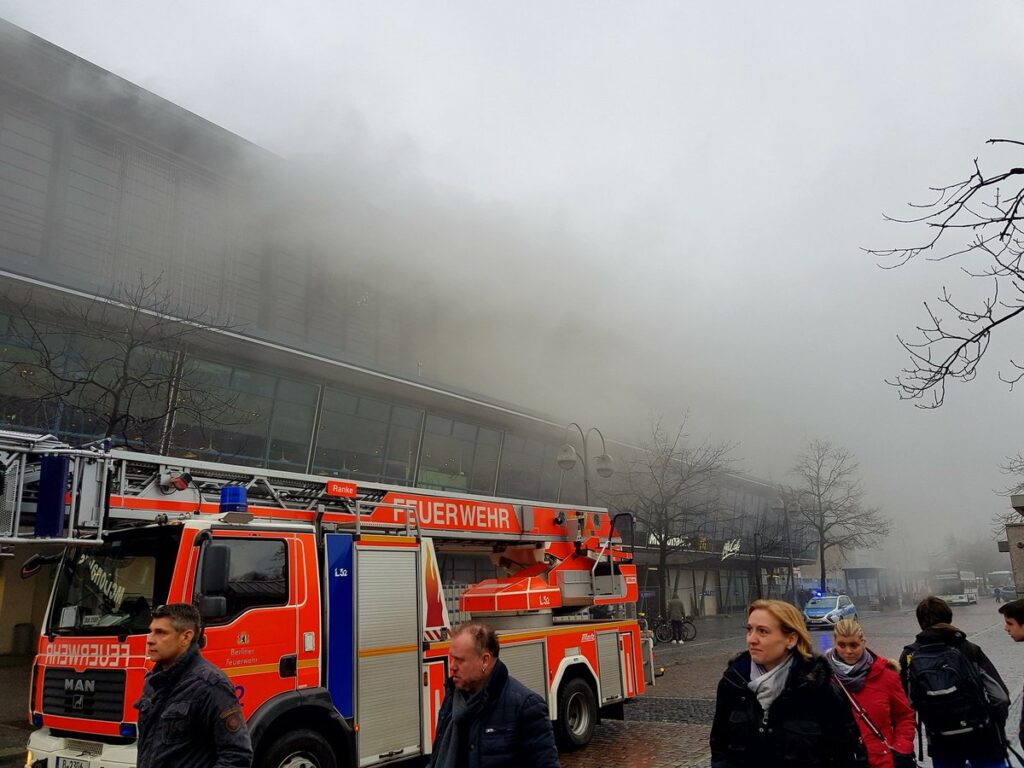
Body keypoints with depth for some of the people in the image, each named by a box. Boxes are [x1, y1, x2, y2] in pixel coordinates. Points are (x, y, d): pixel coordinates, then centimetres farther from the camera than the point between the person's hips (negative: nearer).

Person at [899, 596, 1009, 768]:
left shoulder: (909, 657, -5)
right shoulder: (968, 649, -9)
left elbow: (908, 702, -1)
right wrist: (995, 726, 12)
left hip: (942, 744, 1)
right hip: (982, 738, -1)